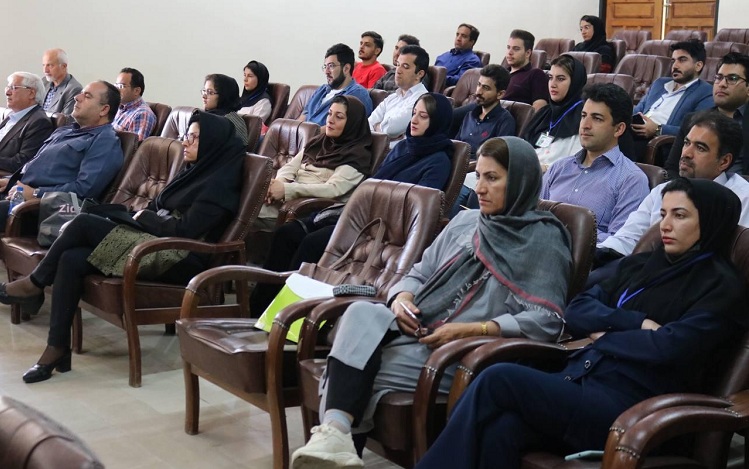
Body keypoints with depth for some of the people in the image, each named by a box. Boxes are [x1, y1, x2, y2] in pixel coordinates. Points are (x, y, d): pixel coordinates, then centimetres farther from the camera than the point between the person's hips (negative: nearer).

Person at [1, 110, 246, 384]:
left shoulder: (220, 184, -9)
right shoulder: (195, 172, 20)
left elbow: (183, 230, -16)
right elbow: (158, 210, 22)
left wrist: (143, 217, -2)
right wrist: (136, 215, 2)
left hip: (180, 262, -9)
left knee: (84, 224, -17)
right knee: (71, 260, -15)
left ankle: (35, 284, 4)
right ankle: (56, 349, -14)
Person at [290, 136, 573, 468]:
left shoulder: (544, 241, 0)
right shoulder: (465, 222, 20)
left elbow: (546, 322, -11)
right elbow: (419, 274, 22)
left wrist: (470, 330, -19)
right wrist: (402, 297, -3)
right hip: (417, 333, 6)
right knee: (362, 313, -29)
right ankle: (335, 432, -40)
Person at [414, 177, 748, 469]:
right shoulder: (641, 265, 24)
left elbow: (669, 347, -11)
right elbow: (576, 310, 15)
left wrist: (605, 334, 3)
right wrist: (635, 324, -2)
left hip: (628, 410, -5)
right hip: (581, 382, 6)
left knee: (498, 380, -24)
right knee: (501, 428, -29)